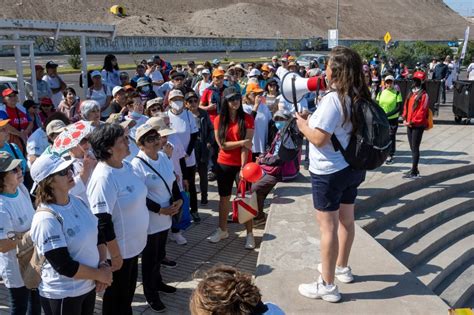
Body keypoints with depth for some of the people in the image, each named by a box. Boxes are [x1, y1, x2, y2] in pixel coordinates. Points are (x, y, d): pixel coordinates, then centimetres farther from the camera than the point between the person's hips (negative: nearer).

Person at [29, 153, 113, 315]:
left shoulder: (78, 202, 0)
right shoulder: (46, 219, -23)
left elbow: (98, 236, 7)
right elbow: (64, 266, -24)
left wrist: (103, 265, -9)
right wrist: (100, 274, -14)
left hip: (89, 286, 7)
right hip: (62, 295, -7)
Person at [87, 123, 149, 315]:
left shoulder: (126, 166, 0)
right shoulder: (104, 178, -27)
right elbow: (103, 222, -25)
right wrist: (115, 254, -19)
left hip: (132, 245, 8)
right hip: (118, 249, -8)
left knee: (128, 293, 25)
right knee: (116, 298, 14)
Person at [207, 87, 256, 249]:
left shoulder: (247, 119, -7)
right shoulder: (219, 120, -1)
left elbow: (247, 146, -14)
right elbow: (222, 145, -7)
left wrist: (243, 167, -20)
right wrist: (242, 142, -17)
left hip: (243, 163, -3)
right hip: (224, 164, 3)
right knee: (224, 198, 14)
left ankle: (249, 234, 12)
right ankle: (222, 230, 30)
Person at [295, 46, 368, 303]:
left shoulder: (332, 99, -23)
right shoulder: (359, 96, 4)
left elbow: (318, 139, -24)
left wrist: (302, 124, -7)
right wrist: (312, 120, 13)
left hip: (329, 172, -9)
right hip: (352, 167, 9)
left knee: (328, 225, 0)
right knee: (345, 218, 21)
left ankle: (327, 286, 10)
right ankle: (341, 268, 40)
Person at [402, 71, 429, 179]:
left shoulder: (424, 95, -10)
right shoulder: (411, 93, 14)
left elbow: (422, 111, -15)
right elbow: (406, 106, 15)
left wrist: (413, 122, -16)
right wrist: (405, 119, 3)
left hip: (418, 125, -7)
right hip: (409, 124, 7)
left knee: (415, 148, -6)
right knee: (412, 148, 12)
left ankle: (414, 172, -4)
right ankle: (414, 170, 21)